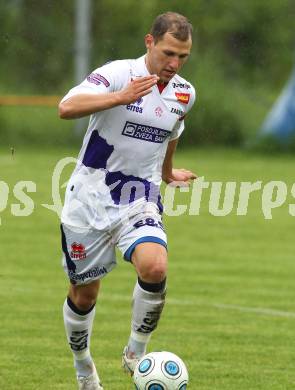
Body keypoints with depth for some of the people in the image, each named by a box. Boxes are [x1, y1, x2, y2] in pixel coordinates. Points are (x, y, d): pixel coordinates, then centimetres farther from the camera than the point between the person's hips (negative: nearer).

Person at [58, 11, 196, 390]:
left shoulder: (184, 93, 3)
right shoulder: (118, 73, -16)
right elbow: (67, 107, -33)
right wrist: (122, 97, -41)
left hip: (140, 202, 3)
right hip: (89, 200, -3)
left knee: (154, 267, -26)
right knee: (84, 293, 8)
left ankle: (136, 352, -3)